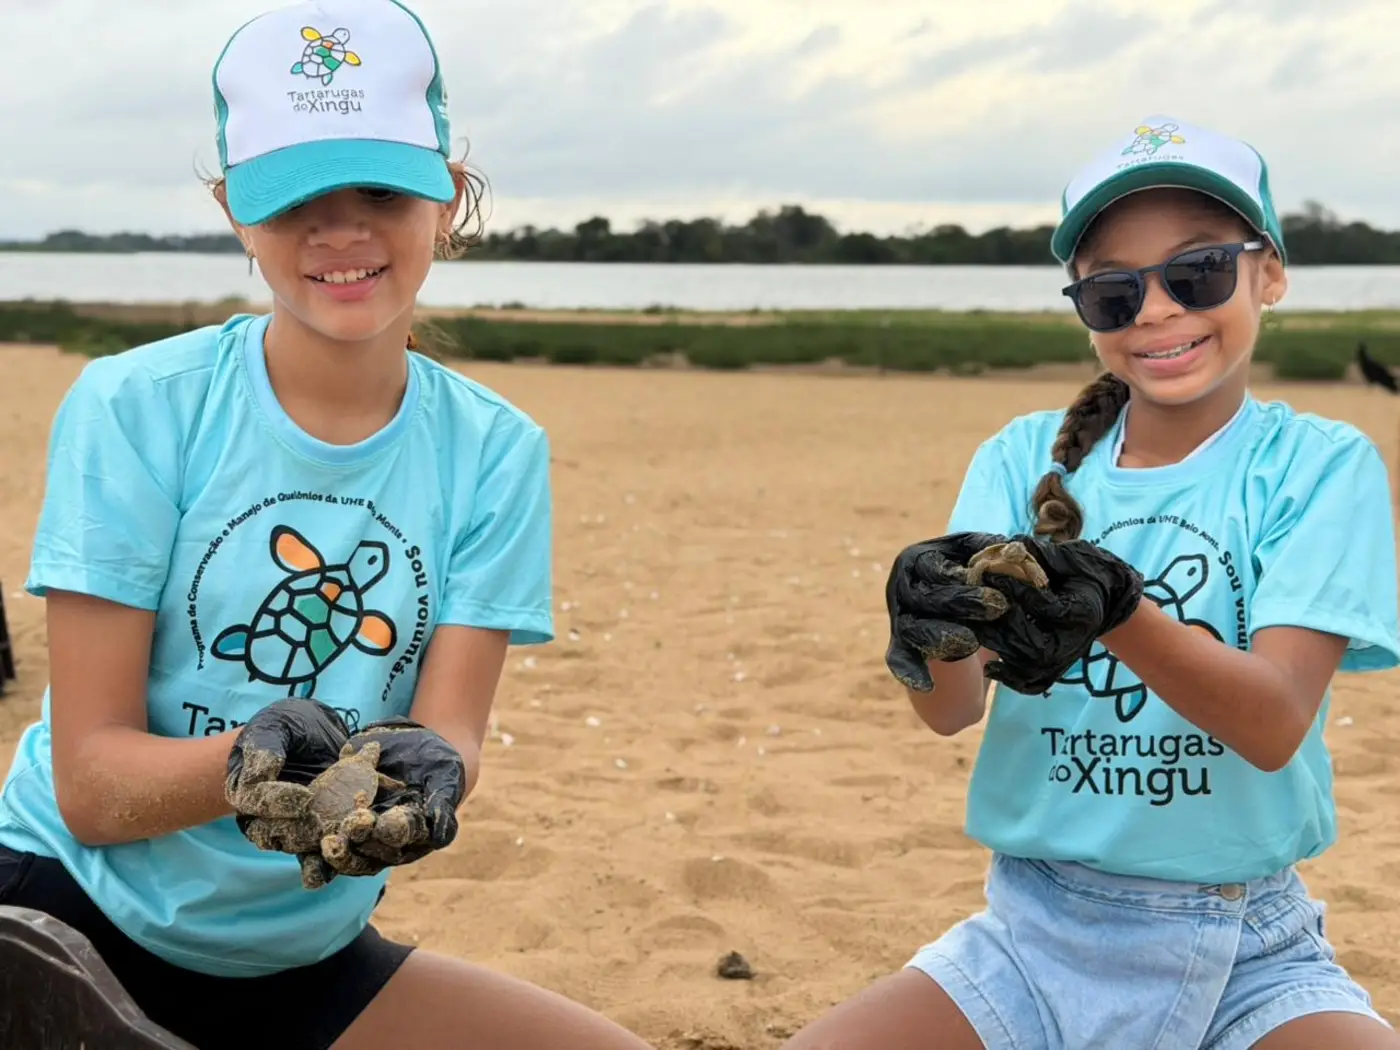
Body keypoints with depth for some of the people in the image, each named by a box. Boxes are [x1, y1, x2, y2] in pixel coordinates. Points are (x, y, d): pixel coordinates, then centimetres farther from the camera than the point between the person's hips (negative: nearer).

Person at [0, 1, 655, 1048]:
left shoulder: (495, 452, -3)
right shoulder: (132, 409, -12)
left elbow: (450, 731, -10)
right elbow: (90, 783, -13)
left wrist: (421, 774, -34)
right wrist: (246, 760, -34)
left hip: (306, 956, 3)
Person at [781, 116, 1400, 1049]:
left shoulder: (1322, 466, -3)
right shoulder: (1025, 459, 4)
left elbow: (1276, 725, -16)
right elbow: (953, 711, -7)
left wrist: (1117, 612, -34)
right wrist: (937, 632, -31)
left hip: (1251, 955, -1)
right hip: (1035, 936, 2)